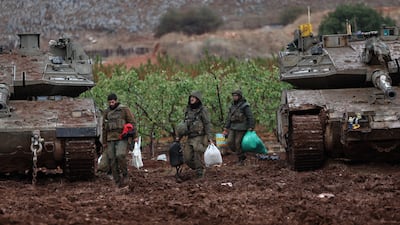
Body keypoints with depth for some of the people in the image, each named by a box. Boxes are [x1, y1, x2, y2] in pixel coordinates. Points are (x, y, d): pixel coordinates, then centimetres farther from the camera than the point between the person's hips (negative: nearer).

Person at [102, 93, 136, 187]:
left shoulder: (124, 109, 1)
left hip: (122, 138, -4)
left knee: (120, 156, -24)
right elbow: (104, 128, 18)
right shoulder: (106, 112, 12)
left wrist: (134, 136, -7)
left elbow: (132, 122, 0)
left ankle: (124, 175, -6)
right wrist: (104, 142, 16)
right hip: (110, 139, 4)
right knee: (112, 160, -1)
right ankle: (118, 182, 5)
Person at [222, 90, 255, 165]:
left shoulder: (245, 106, -8)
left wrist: (251, 128, -18)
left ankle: (240, 160, 6)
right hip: (233, 128, 7)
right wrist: (226, 128, 12)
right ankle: (242, 155, 14)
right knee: (230, 142, -2)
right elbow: (229, 118, 16)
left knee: (238, 143, -7)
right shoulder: (232, 106, 13)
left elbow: (250, 117, -11)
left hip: (241, 128, -7)